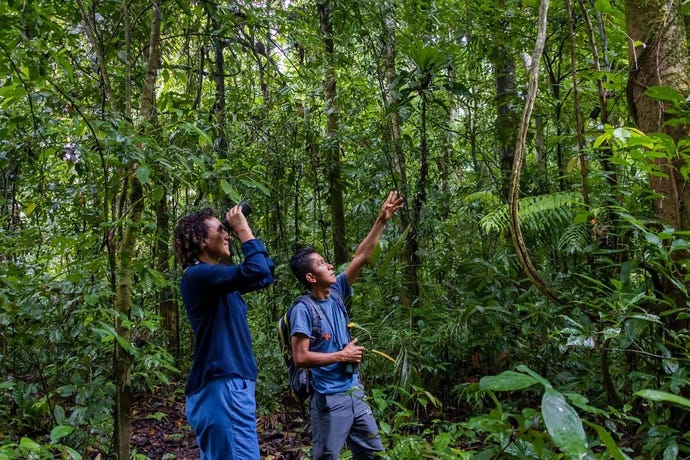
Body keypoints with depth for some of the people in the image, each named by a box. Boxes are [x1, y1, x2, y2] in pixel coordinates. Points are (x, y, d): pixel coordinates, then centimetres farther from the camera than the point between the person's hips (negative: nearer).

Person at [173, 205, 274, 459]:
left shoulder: (217, 279, 16)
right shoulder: (197, 275, -14)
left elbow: (266, 276, 24)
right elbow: (256, 271, -27)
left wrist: (244, 232, 16)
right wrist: (243, 229, -12)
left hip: (230, 385, 10)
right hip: (221, 388, -10)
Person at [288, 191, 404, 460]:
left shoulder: (335, 294, 4)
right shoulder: (303, 309, -16)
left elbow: (361, 257, 5)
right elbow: (300, 357, -21)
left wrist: (382, 220, 3)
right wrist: (341, 355, -14)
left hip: (354, 392, 8)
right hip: (329, 399, -7)